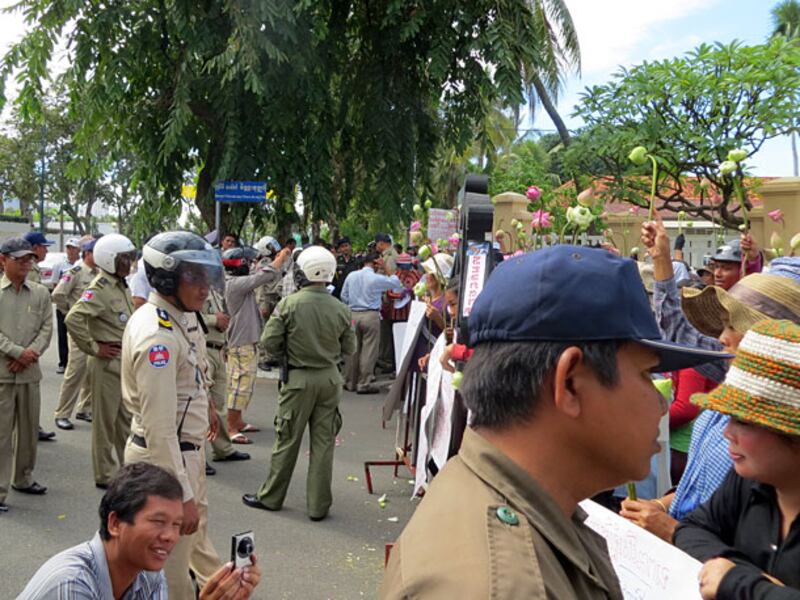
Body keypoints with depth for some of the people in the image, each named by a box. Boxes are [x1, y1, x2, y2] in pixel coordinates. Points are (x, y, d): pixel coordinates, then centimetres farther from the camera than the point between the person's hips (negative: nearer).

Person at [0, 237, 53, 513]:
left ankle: (23, 478, 31)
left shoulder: (40, 292, 8)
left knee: (29, 428, 14)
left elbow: (46, 328, 4)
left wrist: (31, 352, -11)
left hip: (29, 371, 4)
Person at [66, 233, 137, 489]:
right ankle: (105, 475, 13)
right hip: (107, 363, -9)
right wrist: (94, 348, -21)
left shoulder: (122, 286, 12)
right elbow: (73, 318, -28)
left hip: (126, 361, 9)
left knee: (126, 419, 16)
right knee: (105, 420, 3)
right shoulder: (99, 289, -16)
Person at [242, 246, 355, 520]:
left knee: (287, 440, 9)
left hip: (299, 377, -2)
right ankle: (319, 505, 13)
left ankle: (270, 496, 24)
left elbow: (269, 341, -10)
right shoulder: (340, 309, -5)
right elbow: (349, 348, 3)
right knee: (324, 442, 8)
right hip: (330, 378, 2)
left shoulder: (289, 304, -12)